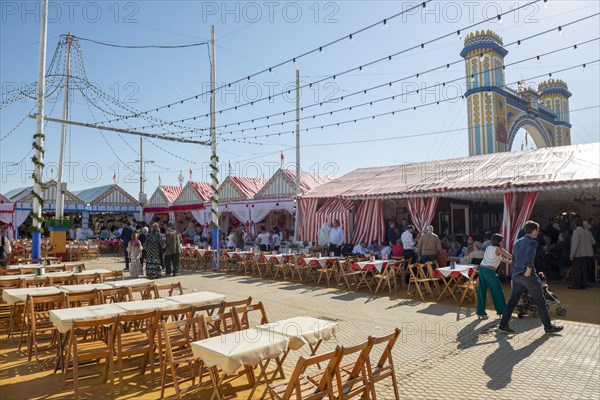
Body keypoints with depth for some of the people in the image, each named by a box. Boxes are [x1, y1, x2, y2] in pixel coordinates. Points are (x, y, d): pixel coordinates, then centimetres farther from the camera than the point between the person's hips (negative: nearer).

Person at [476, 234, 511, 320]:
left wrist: (507, 261, 32)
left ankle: (480, 312, 9)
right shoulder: (498, 249, -1)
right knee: (497, 291, 10)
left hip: (482, 269, 7)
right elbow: (510, 256, 6)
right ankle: (502, 310, 21)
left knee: (482, 291, 8)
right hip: (489, 271, -7)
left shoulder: (488, 248, 19)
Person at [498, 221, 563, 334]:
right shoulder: (532, 242, -9)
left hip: (516, 275, 7)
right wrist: (529, 269, -24)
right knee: (540, 301, 7)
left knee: (513, 300, 9)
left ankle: (503, 324, 6)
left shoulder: (517, 242, 14)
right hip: (528, 275, -7)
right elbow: (529, 254, -30)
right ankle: (548, 327, 18)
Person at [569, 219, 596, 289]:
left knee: (576, 270, -1)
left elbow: (575, 243, -20)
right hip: (587, 254, 6)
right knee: (584, 269, 11)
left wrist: (572, 253, -18)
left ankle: (576, 285, -1)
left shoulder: (576, 232, -13)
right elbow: (593, 242, 12)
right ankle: (584, 284, 13)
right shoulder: (588, 232, 8)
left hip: (578, 254, -6)